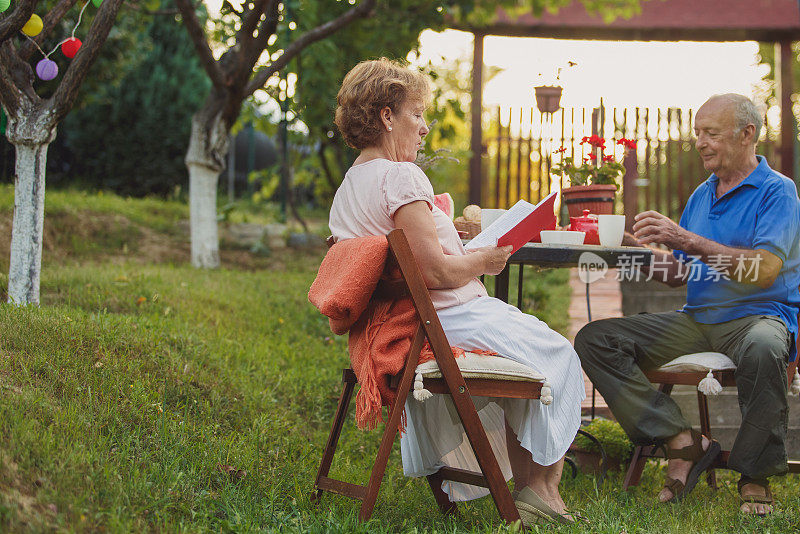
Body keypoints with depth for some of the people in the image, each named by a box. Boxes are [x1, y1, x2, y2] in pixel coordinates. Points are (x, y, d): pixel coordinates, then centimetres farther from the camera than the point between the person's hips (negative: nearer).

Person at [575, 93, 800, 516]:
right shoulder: (701, 196, 18)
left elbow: (766, 270, -20)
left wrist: (689, 241, -25)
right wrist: (640, 252, -1)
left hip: (759, 316, -6)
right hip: (696, 320, 7)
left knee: (763, 349, -43)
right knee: (594, 339, -11)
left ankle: (755, 476, -20)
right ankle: (681, 441, -19)